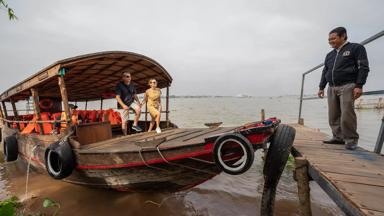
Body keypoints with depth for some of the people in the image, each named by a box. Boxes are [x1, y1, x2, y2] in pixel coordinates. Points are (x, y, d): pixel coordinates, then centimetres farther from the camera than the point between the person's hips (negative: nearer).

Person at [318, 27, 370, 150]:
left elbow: (363, 67, -3)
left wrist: (359, 85, -13)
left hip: (347, 86, -5)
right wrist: (321, 87, 15)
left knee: (347, 115, -11)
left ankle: (351, 140, 1)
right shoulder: (329, 55, 22)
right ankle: (338, 137, 10)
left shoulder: (356, 48, 5)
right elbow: (325, 72, 23)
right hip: (332, 88, 6)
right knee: (333, 116, 2)